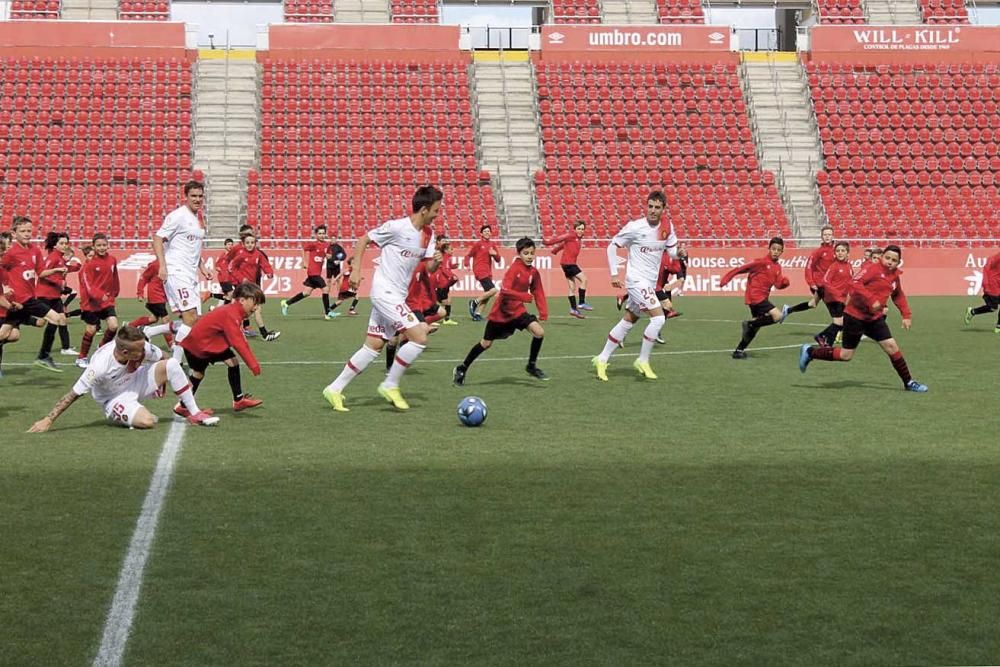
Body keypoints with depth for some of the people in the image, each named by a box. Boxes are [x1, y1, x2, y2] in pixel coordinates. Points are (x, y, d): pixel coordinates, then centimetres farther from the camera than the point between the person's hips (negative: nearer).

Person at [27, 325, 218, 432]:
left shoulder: (141, 347, -23)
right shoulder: (101, 365, -35)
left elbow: (163, 359, -2)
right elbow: (73, 394, -29)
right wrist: (48, 420, -30)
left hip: (135, 383, 5)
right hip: (115, 399, -5)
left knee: (171, 364, -19)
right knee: (147, 421, -34)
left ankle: (195, 414, -9)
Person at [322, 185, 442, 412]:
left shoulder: (428, 234, 8)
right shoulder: (397, 227, -14)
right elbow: (363, 239, -5)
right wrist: (356, 270, -9)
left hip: (397, 296, 8)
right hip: (385, 291, -8)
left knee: (373, 347, 9)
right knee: (419, 338, -15)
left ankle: (335, 389, 16)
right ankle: (390, 385, -2)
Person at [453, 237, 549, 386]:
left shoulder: (534, 272, -1)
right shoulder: (514, 269, -20)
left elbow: (538, 293, 7)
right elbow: (505, 290, -31)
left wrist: (543, 312, -4)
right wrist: (523, 296, -41)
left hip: (517, 310, 5)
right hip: (501, 312, -5)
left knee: (539, 332, -14)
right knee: (486, 343, 6)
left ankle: (531, 366, 5)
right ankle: (461, 369, 24)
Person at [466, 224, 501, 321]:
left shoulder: (492, 245, 14)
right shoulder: (478, 244, -2)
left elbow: (498, 260, 14)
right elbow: (468, 255, -1)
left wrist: (495, 254, -6)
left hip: (488, 272, 7)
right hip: (480, 271, -7)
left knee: (487, 295, 6)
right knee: (493, 290, -19)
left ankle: (477, 314, 11)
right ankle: (474, 302, -5)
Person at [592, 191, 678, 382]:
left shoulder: (667, 228, 3)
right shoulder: (635, 227, -13)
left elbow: (672, 251, 9)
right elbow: (612, 247, -6)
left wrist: (679, 253, -15)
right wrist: (614, 274, -10)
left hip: (650, 283, 7)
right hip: (637, 280, -7)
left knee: (627, 322, 12)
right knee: (658, 317, -18)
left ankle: (602, 360, 22)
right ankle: (643, 361, -5)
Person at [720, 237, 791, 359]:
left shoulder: (778, 267, 11)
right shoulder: (761, 262, -12)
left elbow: (778, 284, 4)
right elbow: (741, 268, -13)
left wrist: (785, 282, -18)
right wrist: (727, 278, -17)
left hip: (762, 298, 9)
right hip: (755, 297, -9)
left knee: (756, 326, 15)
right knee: (778, 316, -20)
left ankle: (739, 351, 24)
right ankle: (749, 324, -9)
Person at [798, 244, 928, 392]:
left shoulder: (895, 277, 9)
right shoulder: (872, 268, -14)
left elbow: (898, 296, 26)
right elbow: (855, 283, -28)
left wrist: (906, 315, 16)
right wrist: (871, 299, -35)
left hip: (875, 318, 7)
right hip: (855, 315, -7)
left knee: (891, 346, 1)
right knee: (846, 355, 0)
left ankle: (908, 382, 12)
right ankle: (810, 352, 17)